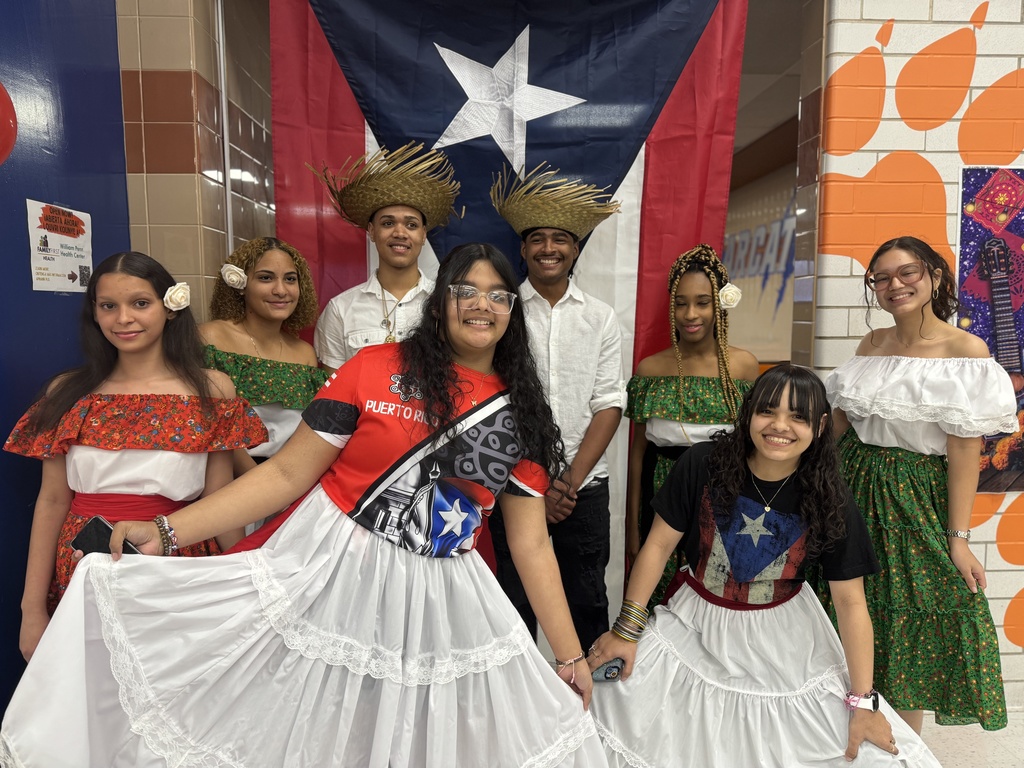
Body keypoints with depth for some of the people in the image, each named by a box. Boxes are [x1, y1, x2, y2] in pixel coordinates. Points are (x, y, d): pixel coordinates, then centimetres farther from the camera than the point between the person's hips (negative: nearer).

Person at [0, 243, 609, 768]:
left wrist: (570, 653, 2)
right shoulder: (375, 369, -6)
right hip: (327, 571, -2)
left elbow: (531, 541, 3)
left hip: (436, 599, 3)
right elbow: (288, 472, -5)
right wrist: (168, 531, -12)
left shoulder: (520, 414, 2)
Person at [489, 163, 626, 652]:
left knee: (587, 603, 11)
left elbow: (609, 405, 1)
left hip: (585, 487, 2)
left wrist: (572, 479, -9)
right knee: (516, 603, 9)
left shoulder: (601, 319, 6)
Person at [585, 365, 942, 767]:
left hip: (783, 647, 1)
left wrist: (863, 701, -8)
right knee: (613, 699, -7)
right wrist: (626, 629, -9)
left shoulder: (829, 500, -14)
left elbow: (850, 601, -7)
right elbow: (660, 544, -10)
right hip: (695, 627, 0)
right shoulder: (702, 464, -18)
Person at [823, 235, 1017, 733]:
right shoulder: (872, 344, 7)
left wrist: (958, 539, -14)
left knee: (911, 635, 7)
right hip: (853, 490, 5)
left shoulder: (966, 350, -8)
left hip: (917, 501, -4)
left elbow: (964, 450, -12)